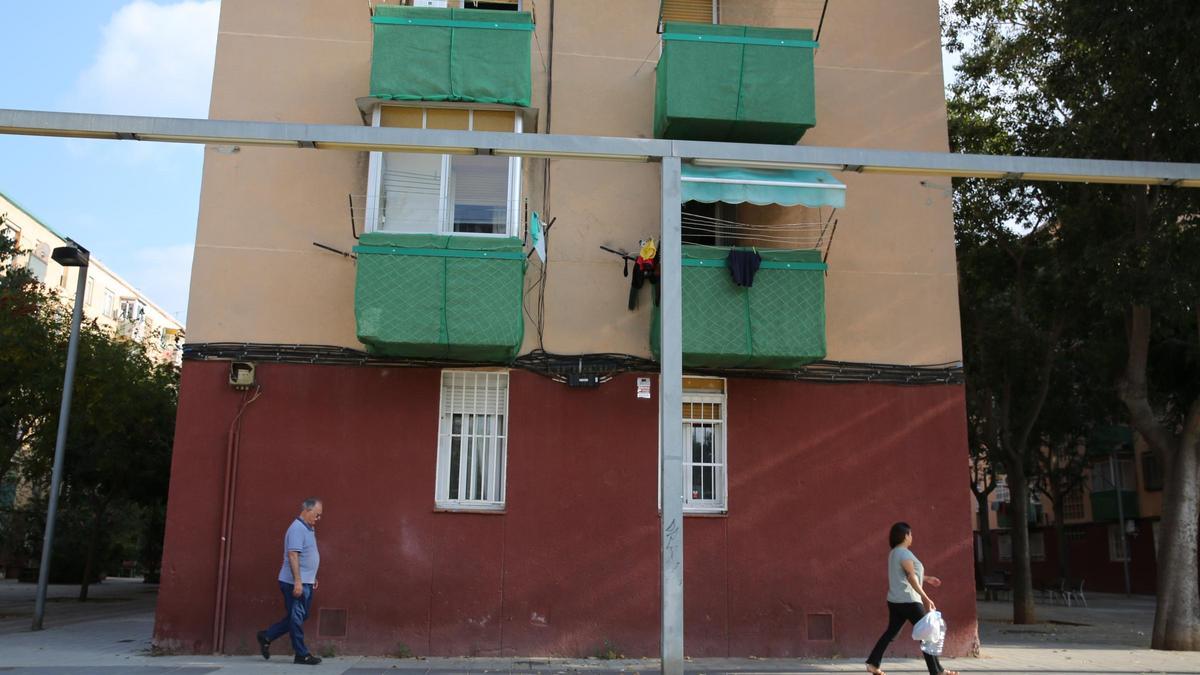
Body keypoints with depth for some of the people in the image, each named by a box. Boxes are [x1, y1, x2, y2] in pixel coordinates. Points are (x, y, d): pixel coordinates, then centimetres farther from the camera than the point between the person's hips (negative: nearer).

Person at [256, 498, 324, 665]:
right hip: (295, 582, -10)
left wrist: (312, 578, 23)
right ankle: (301, 654, 6)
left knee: (298, 616, 15)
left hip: (305, 582, 10)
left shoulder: (308, 529, 16)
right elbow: (293, 555, -22)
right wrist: (297, 581, -25)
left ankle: (266, 637, 23)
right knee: (297, 617, -1)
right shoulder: (297, 528, -15)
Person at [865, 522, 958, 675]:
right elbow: (911, 577, -20)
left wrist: (927, 579, 30)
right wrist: (925, 598, -21)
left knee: (891, 632, 11)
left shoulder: (894, 553, 16)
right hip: (908, 600, -9)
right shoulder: (904, 553, -14)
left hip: (895, 600, 9)